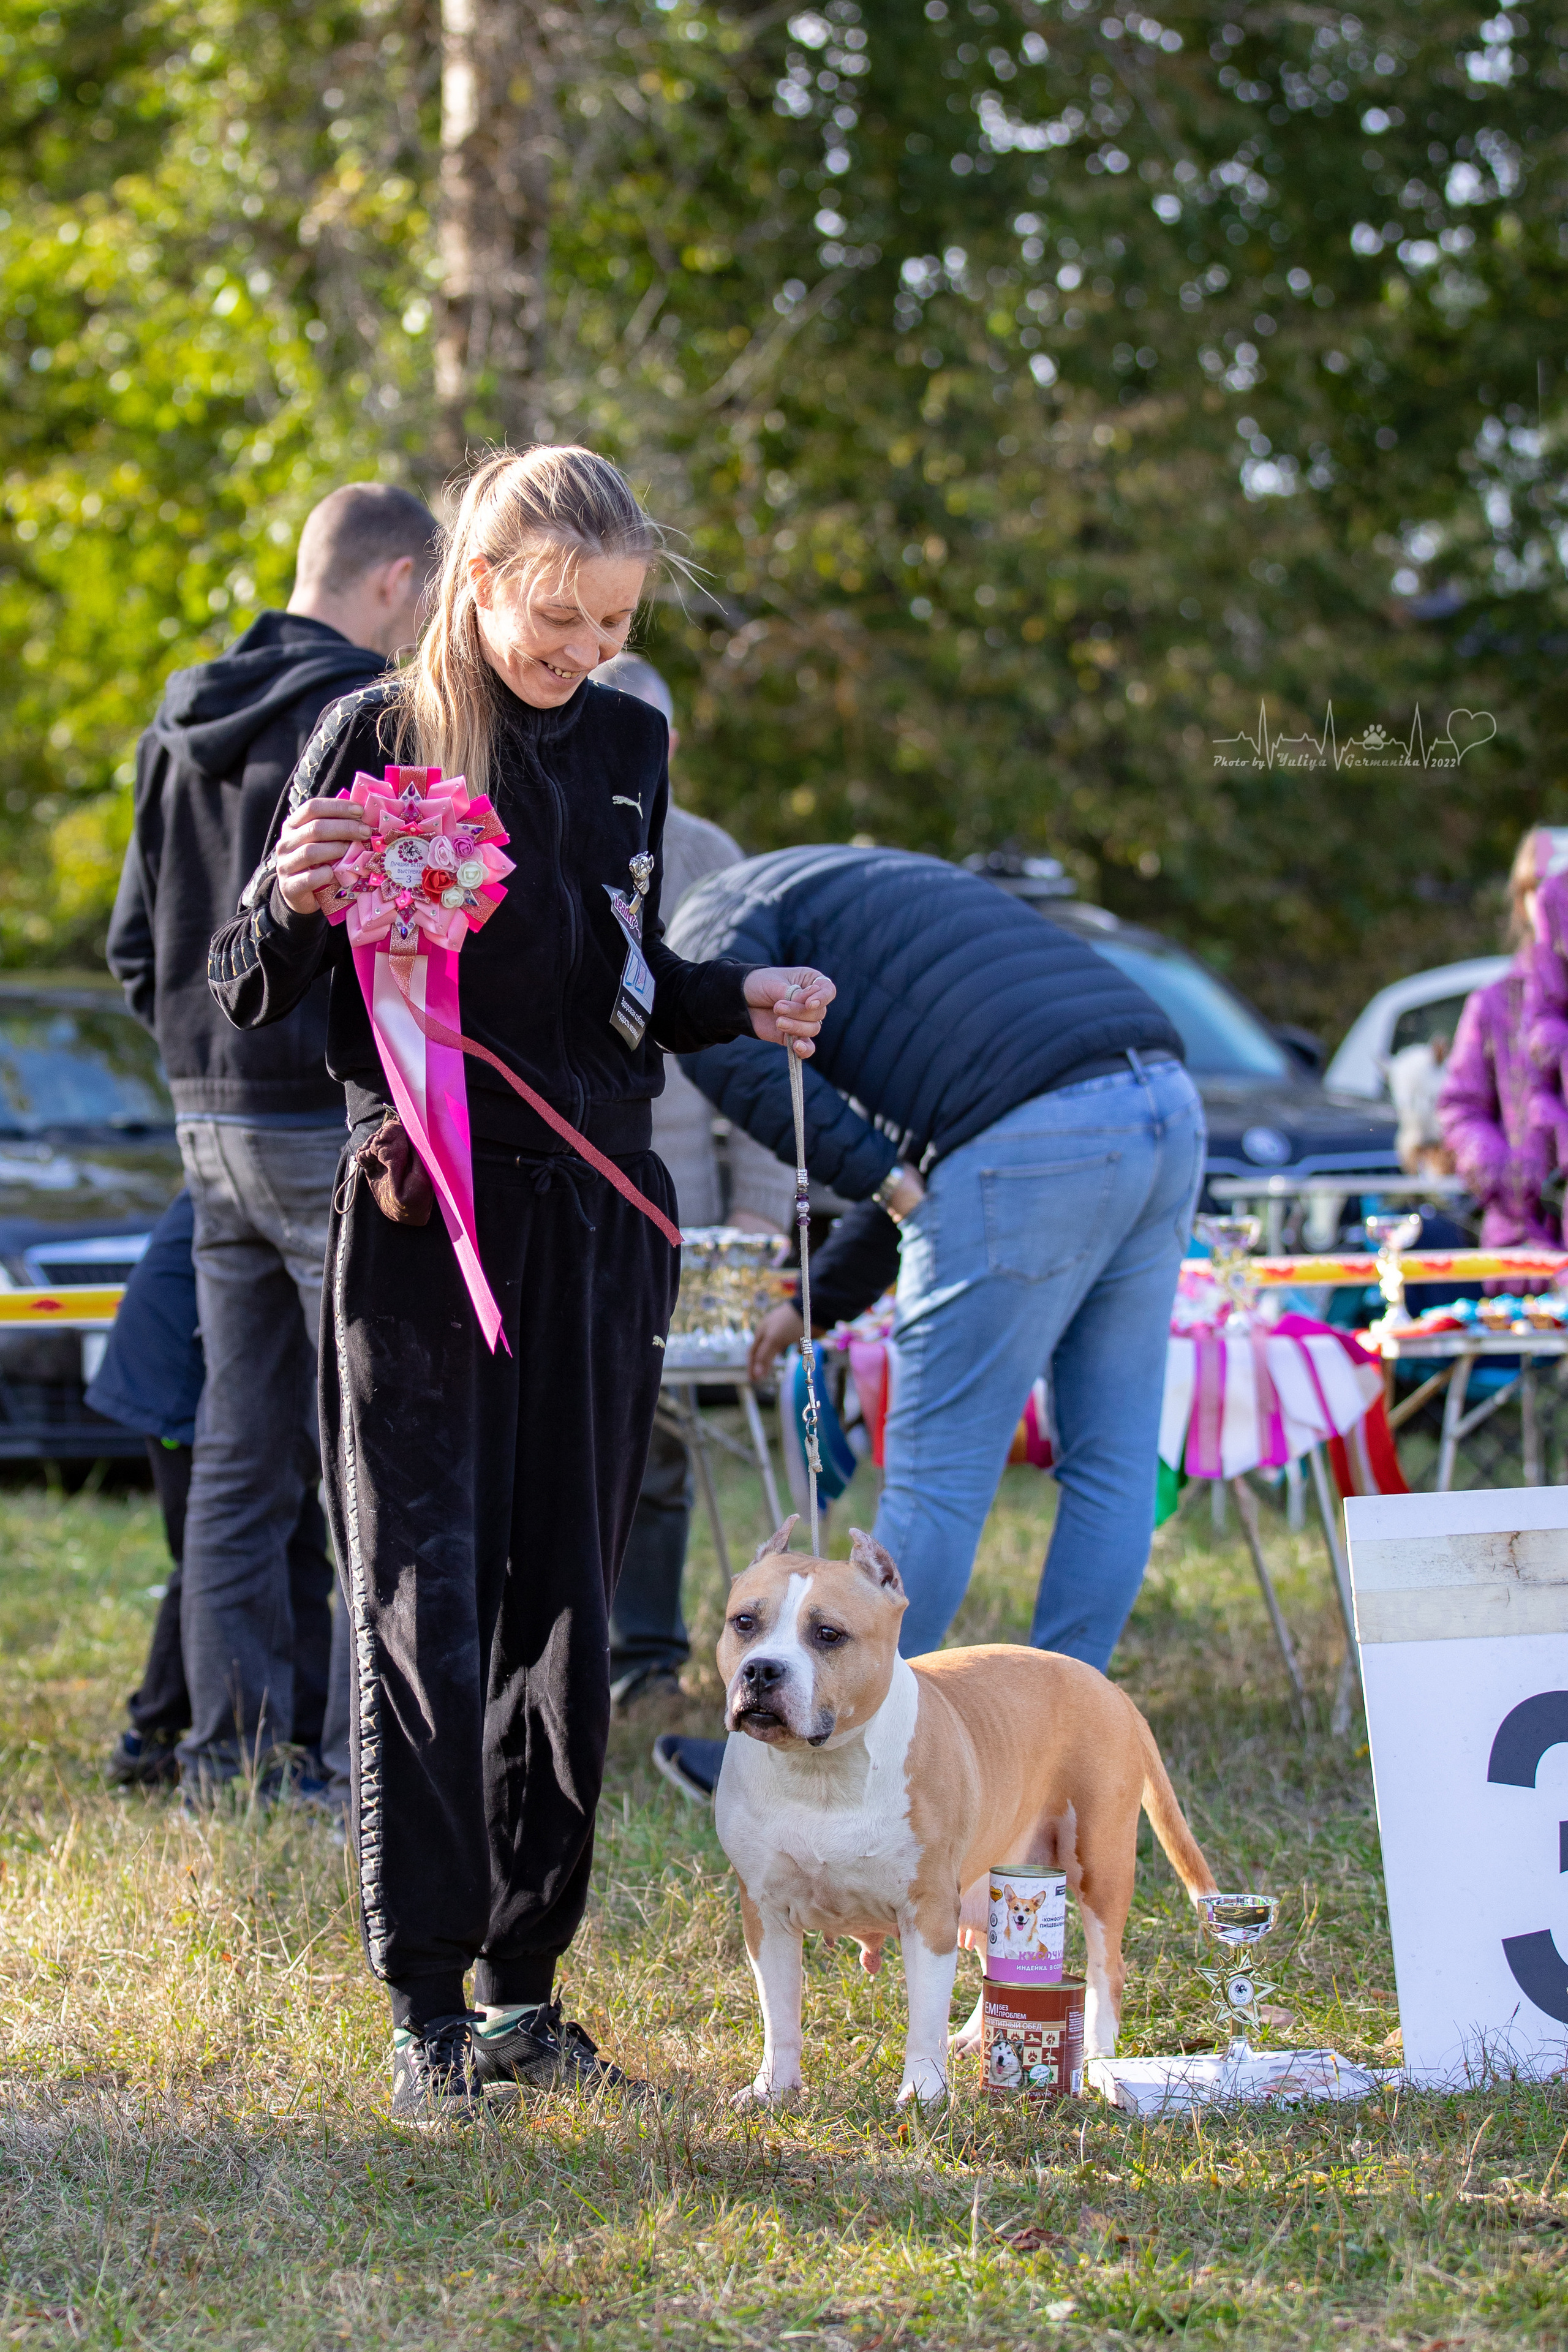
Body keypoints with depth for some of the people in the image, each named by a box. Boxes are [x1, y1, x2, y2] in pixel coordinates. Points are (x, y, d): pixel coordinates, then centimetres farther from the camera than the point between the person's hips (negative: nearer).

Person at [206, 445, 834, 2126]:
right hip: (421, 1216, -4)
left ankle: (527, 1982, 14)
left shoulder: (624, 745, 11)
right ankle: (428, 2005, -4)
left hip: (595, 1215, 5)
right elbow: (245, 995, -2)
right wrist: (293, 901, -22)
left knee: (566, 1600, 6)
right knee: (424, 1598, -7)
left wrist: (743, 1001, 4)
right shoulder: (377, 737, -3)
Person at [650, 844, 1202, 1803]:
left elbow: (724, 1047, -12)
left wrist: (880, 1177, -6)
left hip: (1037, 1139, -9)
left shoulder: (723, 912, 12)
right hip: (1167, 1106, 9)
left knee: (941, 1470, 0)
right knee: (1113, 1463, 11)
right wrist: (819, 1300, 40)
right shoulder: (876, 881, 37)